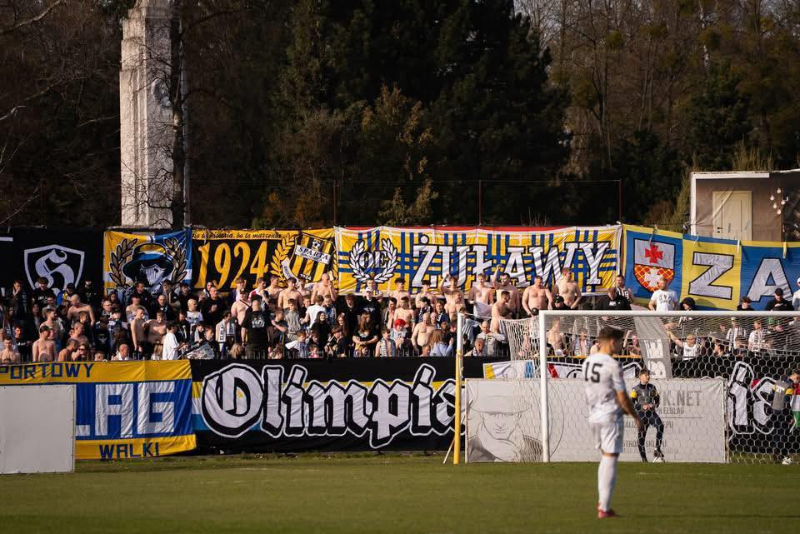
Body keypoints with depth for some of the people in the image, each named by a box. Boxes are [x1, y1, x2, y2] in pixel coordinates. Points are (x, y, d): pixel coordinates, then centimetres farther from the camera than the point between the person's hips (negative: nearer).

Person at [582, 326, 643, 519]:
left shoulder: (587, 362, 8)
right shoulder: (612, 365, -16)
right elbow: (622, 397, -14)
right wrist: (636, 416, 0)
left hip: (593, 416, 7)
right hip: (610, 417, -7)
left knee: (605, 457, 19)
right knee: (610, 459, -3)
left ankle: (602, 503, 16)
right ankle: (604, 508, -4)